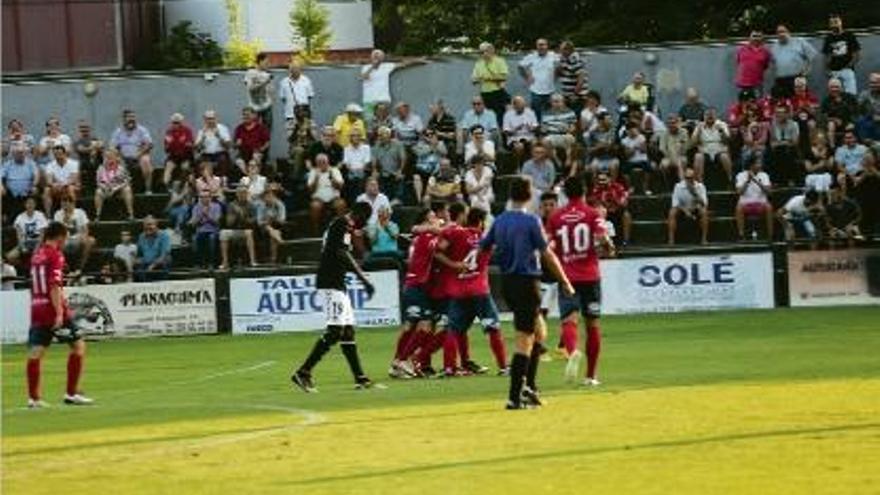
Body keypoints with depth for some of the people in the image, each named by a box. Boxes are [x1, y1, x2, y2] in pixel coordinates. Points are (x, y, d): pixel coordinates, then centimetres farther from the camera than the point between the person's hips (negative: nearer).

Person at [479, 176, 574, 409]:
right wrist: (565, 283, -4)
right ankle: (514, 397, -8)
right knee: (524, 342, -5)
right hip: (527, 282, -7)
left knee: (539, 331, 22)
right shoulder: (531, 221, -12)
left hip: (507, 283, 7)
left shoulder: (499, 221, 7)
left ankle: (530, 385, 15)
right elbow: (547, 255, -11)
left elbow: (482, 247, 14)